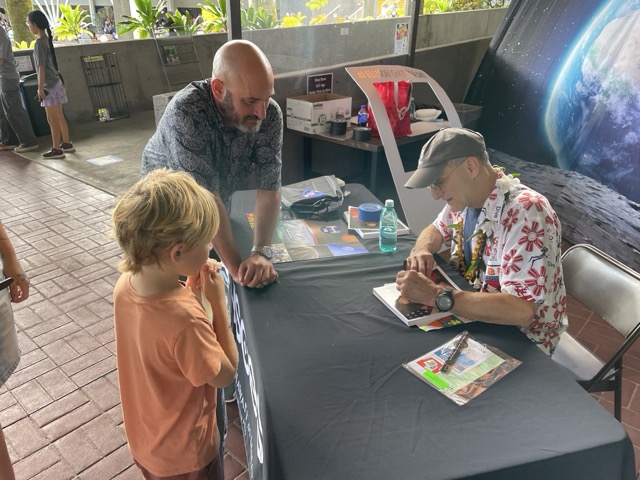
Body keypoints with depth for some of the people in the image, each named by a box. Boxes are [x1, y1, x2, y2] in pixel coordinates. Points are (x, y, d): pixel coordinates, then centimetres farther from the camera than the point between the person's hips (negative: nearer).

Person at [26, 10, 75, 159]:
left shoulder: (39, 43, -16)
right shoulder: (47, 39, 10)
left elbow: (41, 68, -18)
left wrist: (40, 88, -14)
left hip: (49, 85, -9)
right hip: (55, 83, 9)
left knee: (52, 119, -2)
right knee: (59, 117, 15)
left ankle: (57, 150, 5)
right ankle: (66, 144, 24)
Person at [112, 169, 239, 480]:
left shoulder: (126, 285, -18)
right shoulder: (186, 319, -41)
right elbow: (225, 375, -23)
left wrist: (193, 291, -12)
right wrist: (218, 302, -24)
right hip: (184, 453, -6)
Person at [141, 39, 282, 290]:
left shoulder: (270, 114, -24)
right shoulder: (186, 112, -37)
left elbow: (269, 188, -27)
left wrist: (261, 252, -40)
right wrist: (236, 267, -43)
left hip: (223, 205, 3)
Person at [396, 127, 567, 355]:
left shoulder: (525, 212, -30)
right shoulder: (466, 195, -6)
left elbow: (521, 310, -35)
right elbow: (437, 229, 14)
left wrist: (434, 295, -35)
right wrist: (422, 250, -9)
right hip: (475, 314, 7)